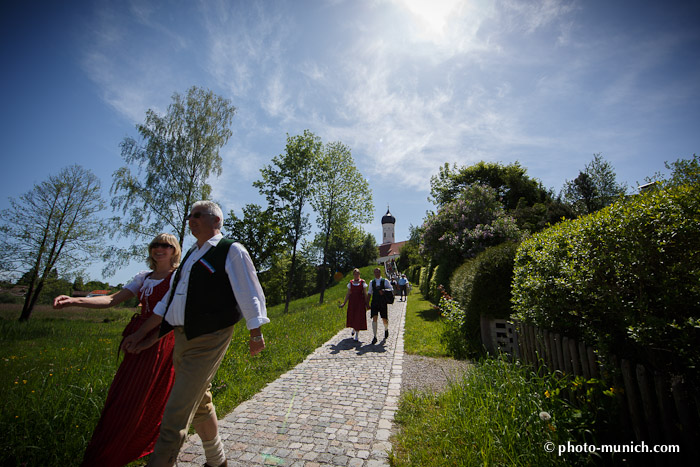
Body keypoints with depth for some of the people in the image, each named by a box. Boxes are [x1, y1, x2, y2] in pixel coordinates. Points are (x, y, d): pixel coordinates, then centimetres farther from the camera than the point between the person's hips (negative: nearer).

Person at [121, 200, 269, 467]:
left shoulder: (231, 251, -10)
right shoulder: (192, 255, 15)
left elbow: (249, 294, -11)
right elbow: (169, 299, 20)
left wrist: (256, 335, -9)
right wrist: (141, 333, 20)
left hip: (207, 341, -9)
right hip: (182, 339, 9)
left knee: (175, 417, -5)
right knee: (200, 405, 21)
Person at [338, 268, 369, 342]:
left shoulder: (362, 282, 1)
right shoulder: (350, 283, 8)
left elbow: (365, 294, 1)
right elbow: (348, 294, 9)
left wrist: (366, 303, -3)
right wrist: (344, 303, 3)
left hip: (360, 301, -2)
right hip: (352, 301, 2)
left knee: (359, 317, -4)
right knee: (351, 316, 4)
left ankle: (357, 336, 4)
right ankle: (354, 329, 36)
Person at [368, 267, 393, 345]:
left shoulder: (385, 281, 1)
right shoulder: (371, 282, 9)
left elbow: (391, 289, 0)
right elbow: (369, 292, 15)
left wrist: (384, 291, -19)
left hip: (383, 303, -1)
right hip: (374, 303, 1)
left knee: (384, 319, 6)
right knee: (374, 318, -10)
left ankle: (386, 329, 40)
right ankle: (375, 337, -4)